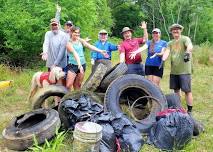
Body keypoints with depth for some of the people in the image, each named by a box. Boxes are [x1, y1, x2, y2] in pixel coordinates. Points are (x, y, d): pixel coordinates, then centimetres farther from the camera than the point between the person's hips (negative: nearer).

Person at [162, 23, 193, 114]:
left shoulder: (185, 39, -3)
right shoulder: (170, 43, 14)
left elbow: (190, 46, -24)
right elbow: (167, 52, -2)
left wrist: (187, 53, -46)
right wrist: (163, 60, -22)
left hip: (184, 71, -6)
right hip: (174, 71, 6)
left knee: (187, 91, -2)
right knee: (176, 90, 14)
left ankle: (189, 111, 7)